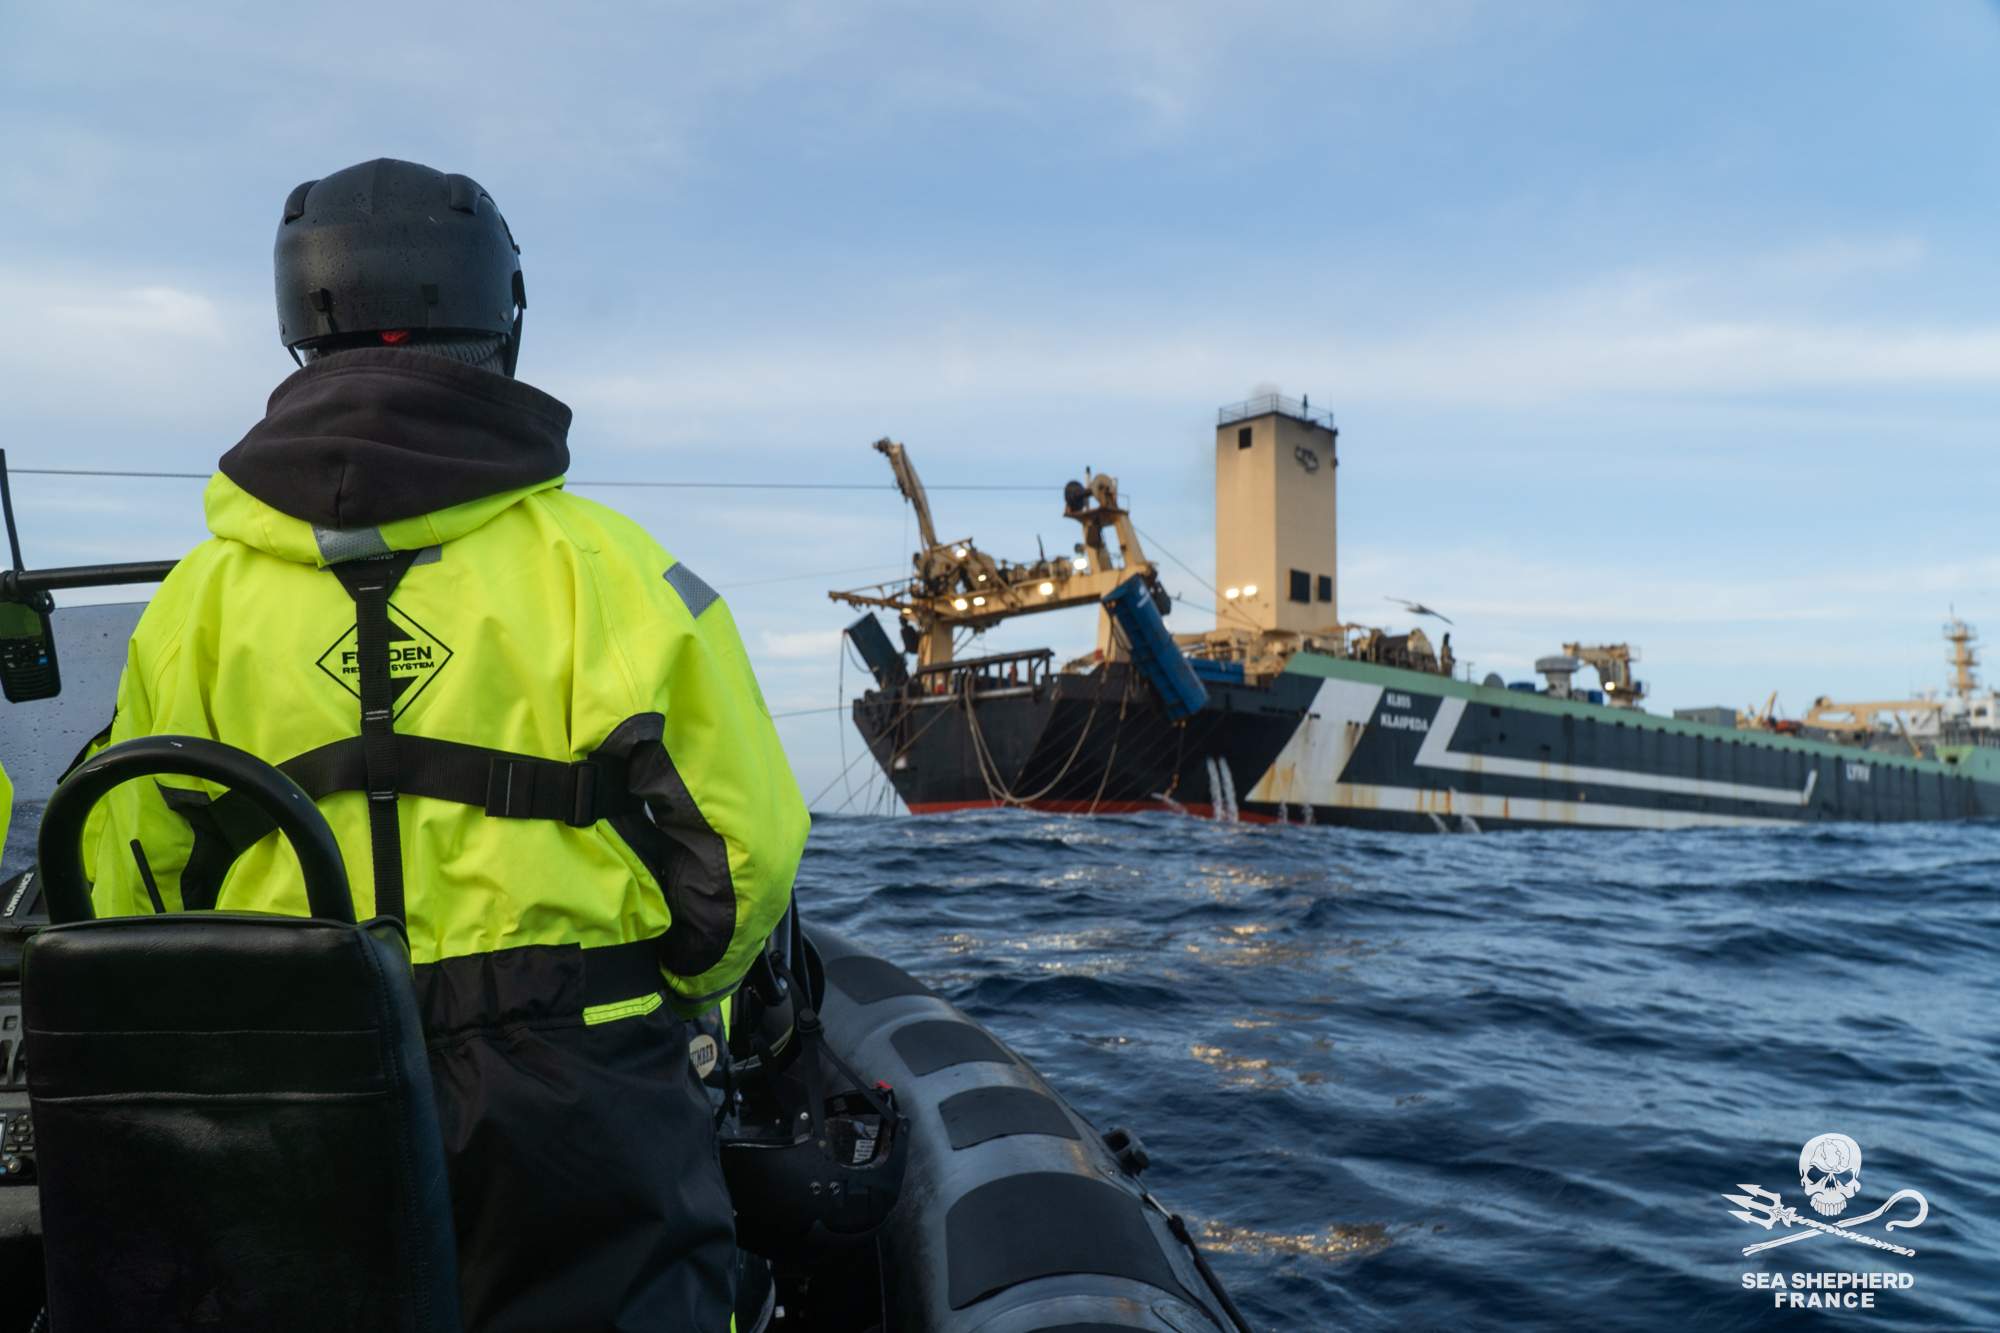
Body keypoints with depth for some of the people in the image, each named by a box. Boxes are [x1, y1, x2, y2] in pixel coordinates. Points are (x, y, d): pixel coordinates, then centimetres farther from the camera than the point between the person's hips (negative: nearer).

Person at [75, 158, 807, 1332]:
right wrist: (665, 997, 11)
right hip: (574, 1117, -3)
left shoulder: (199, 596, 0)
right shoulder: (605, 566, -9)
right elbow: (746, 850, -8)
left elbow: (130, 891, 5)